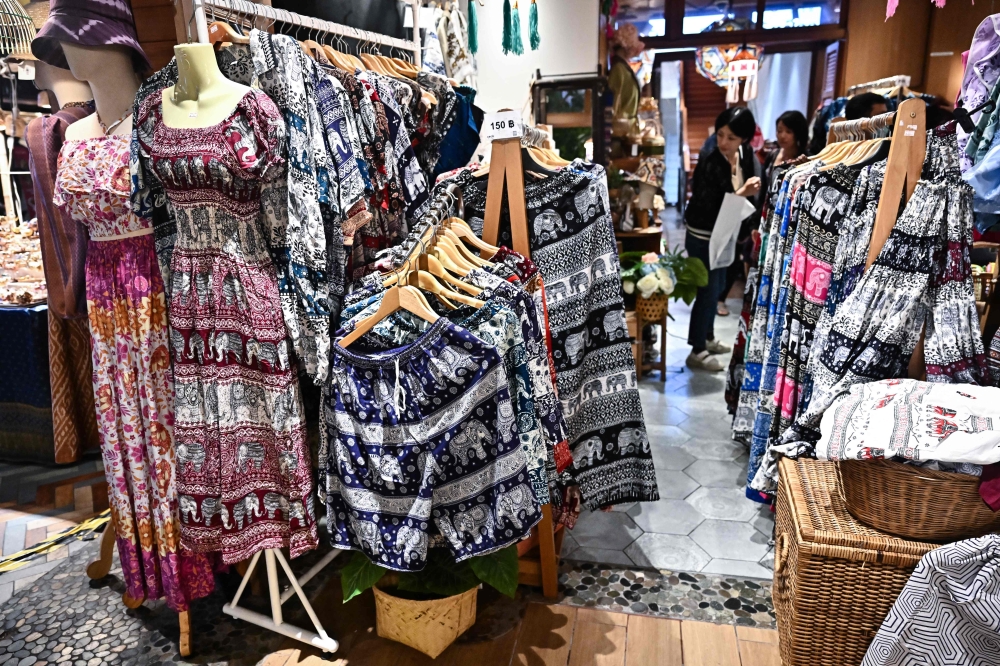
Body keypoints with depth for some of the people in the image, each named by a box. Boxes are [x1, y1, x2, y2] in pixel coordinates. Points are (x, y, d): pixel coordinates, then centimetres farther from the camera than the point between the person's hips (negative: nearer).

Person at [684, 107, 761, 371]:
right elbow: (707, 207, -28)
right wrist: (741, 194, -32)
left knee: (717, 287, 20)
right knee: (708, 290, -1)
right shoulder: (709, 165, -25)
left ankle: (707, 338, 38)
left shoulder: (746, 155, -3)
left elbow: (757, 187, 7)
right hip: (702, 238, -8)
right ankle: (696, 352, 13)